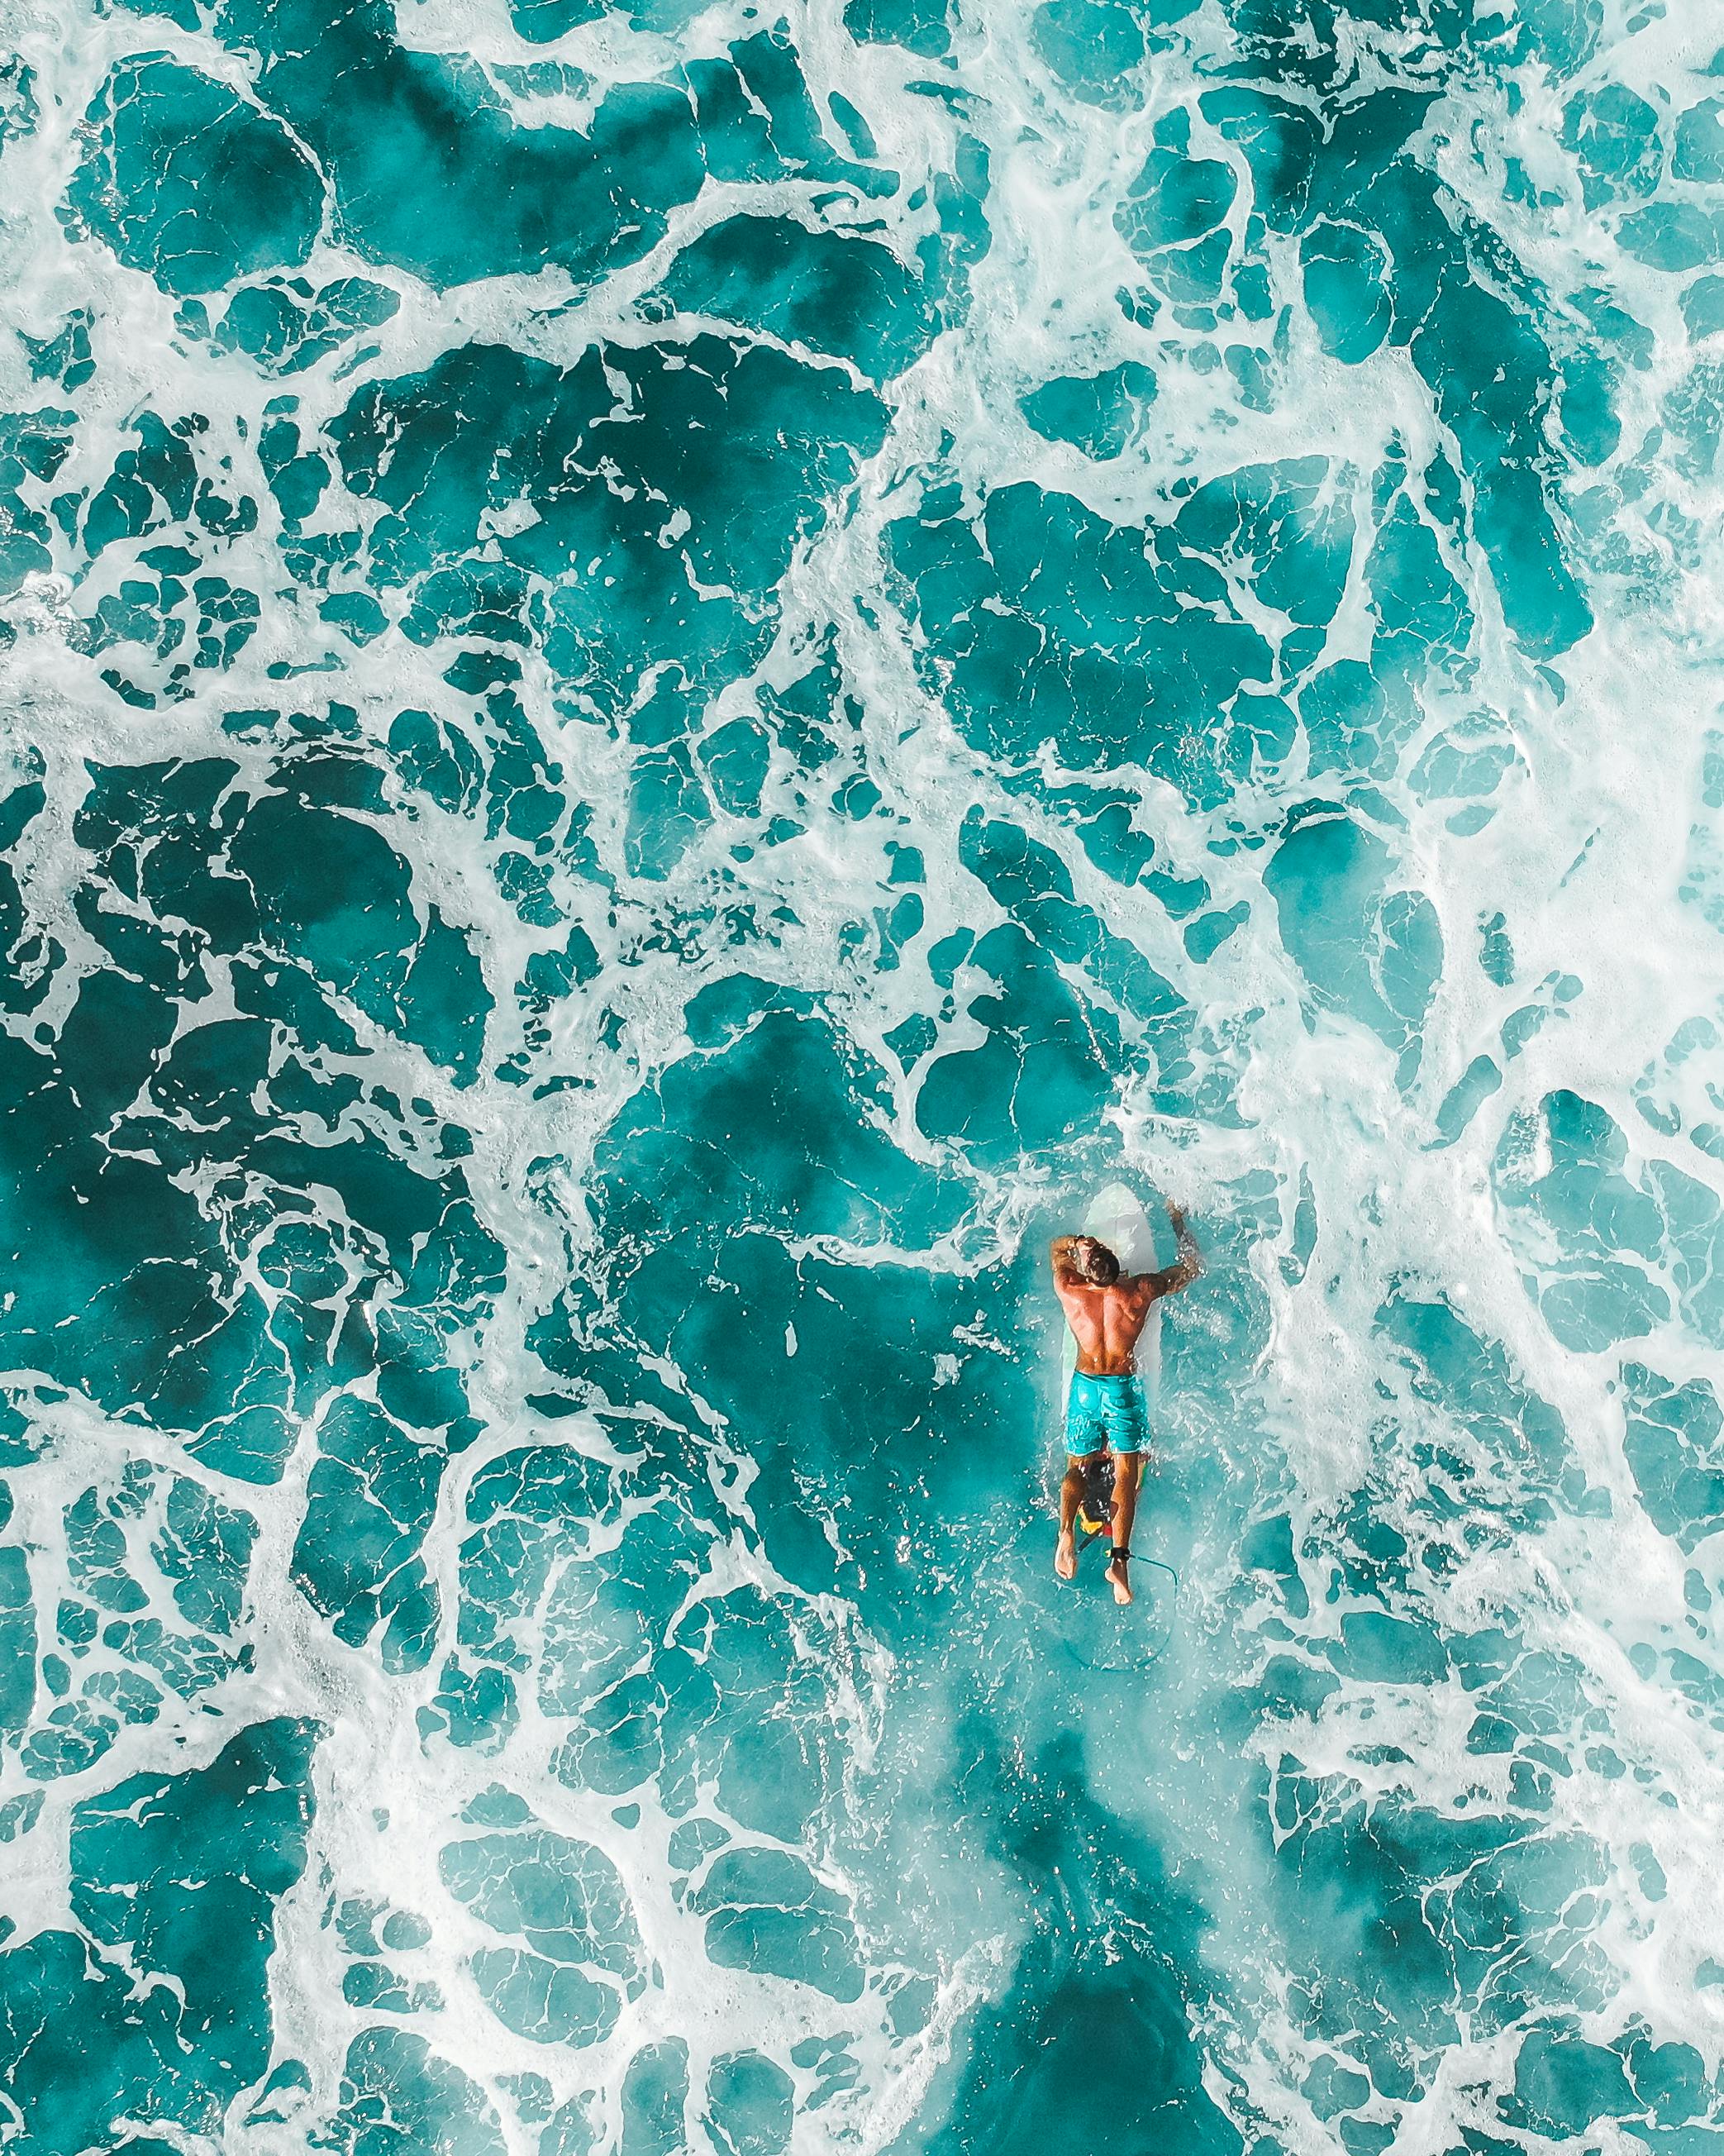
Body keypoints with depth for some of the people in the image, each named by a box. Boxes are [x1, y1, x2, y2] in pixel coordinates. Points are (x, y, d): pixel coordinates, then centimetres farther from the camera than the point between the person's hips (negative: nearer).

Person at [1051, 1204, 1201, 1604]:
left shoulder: (1070, 1292, -10)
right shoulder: (1140, 1291, -13)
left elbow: (1055, 1246, 12)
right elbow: (1192, 1266, 3)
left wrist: (1076, 1242, -8)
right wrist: (1178, 1223, 16)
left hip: (1085, 1386, 1)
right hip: (1125, 1388, -1)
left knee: (1078, 1466, 13)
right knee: (1127, 1471, 3)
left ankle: (1066, 1530, -14)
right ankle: (1119, 1558, -12)